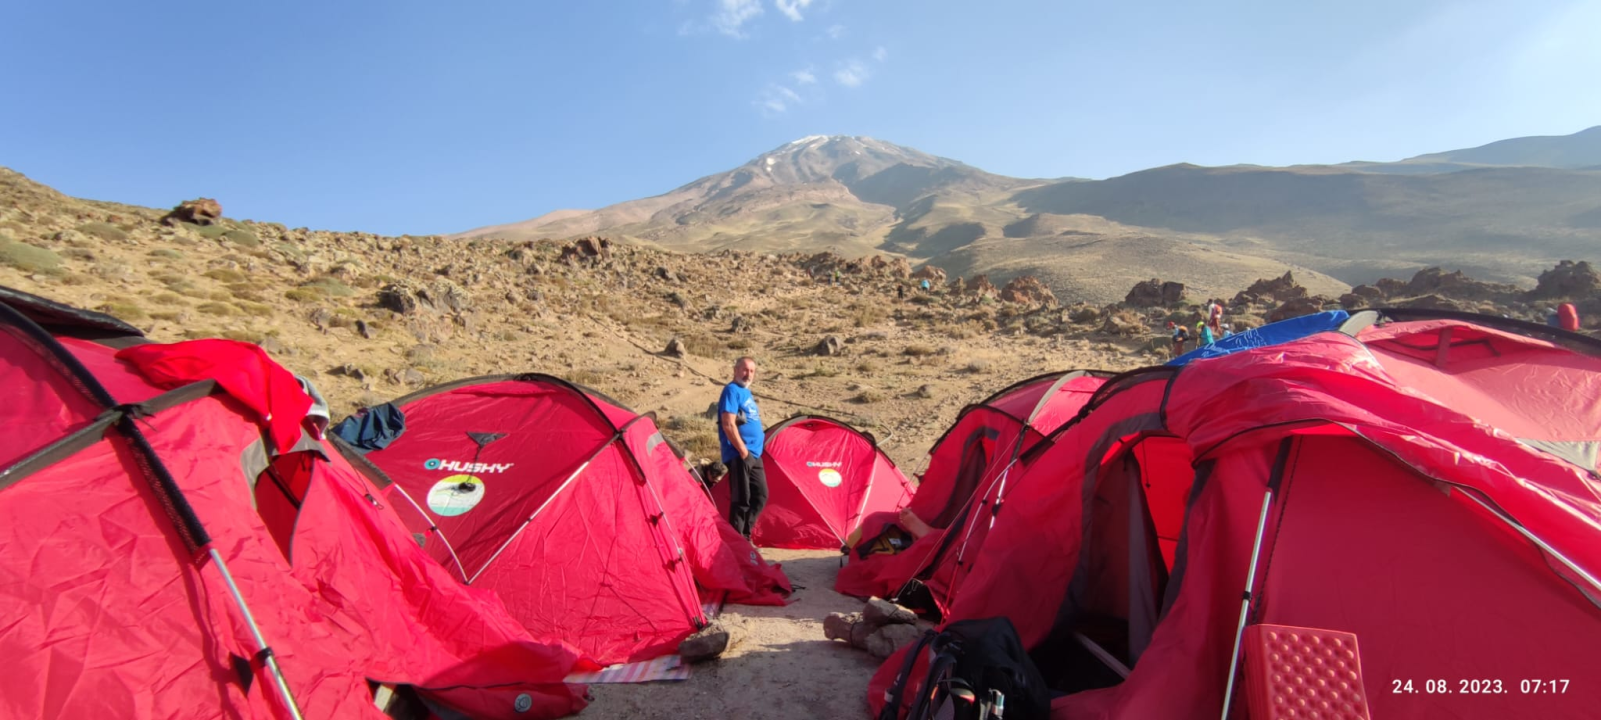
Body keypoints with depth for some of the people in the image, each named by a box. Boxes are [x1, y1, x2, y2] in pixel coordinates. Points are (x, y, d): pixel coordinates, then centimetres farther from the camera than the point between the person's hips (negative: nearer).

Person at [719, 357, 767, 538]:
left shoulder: (747, 392, 19)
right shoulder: (732, 390, -10)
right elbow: (728, 425, -18)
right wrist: (743, 451, -18)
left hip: (754, 455, 10)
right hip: (739, 456, -10)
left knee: (760, 496, 12)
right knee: (741, 500, -5)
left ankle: (745, 535, 21)